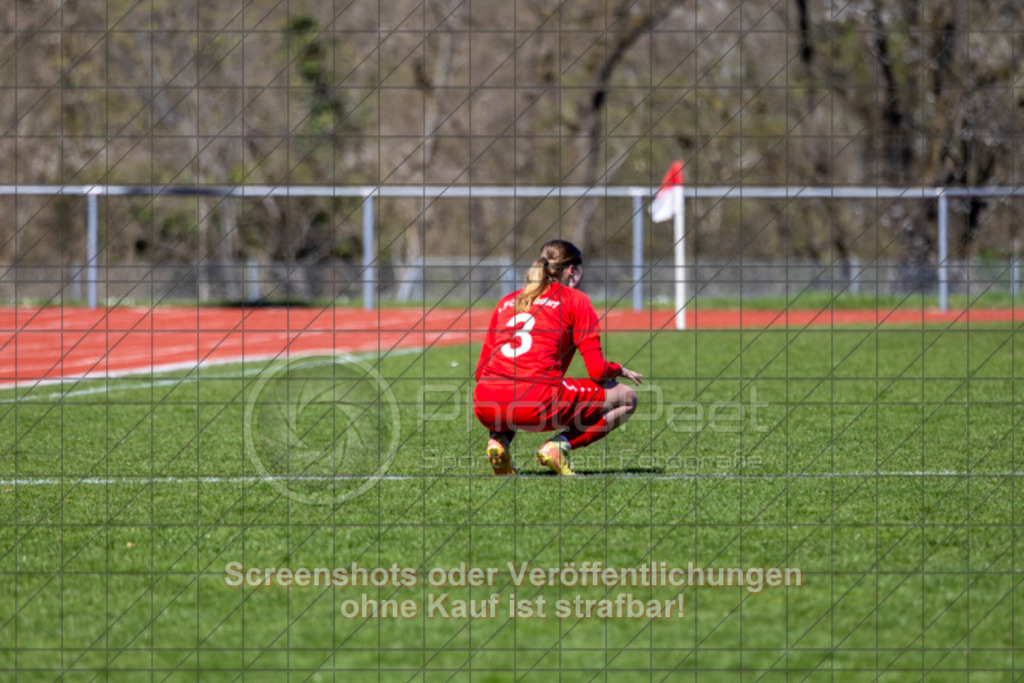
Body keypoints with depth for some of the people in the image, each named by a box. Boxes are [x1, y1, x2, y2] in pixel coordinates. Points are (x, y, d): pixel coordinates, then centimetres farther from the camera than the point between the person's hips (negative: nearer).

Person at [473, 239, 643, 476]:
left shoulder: (507, 301, 24)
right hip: (538, 401, -5)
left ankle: (500, 438, 10)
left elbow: (480, 370, 23)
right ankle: (559, 446, -8)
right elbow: (597, 371, 2)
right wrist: (619, 370, 25)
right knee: (626, 398, 11)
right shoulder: (575, 299, 9)